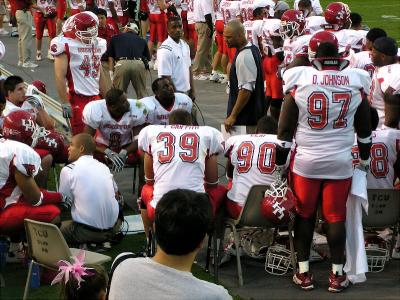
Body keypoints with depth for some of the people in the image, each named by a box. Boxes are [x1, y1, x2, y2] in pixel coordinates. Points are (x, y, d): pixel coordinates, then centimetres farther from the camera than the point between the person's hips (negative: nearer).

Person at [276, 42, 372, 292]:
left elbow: (286, 127, -3)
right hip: (341, 163, 1)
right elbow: (364, 128, 10)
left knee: (304, 215, 11)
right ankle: (337, 275, 13)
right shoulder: (356, 83, -2)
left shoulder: (300, 81, -7)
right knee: (336, 217, 8)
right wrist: (365, 158, 24)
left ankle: (304, 273, 15)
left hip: (306, 161, -1)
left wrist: (280, 161, 7)